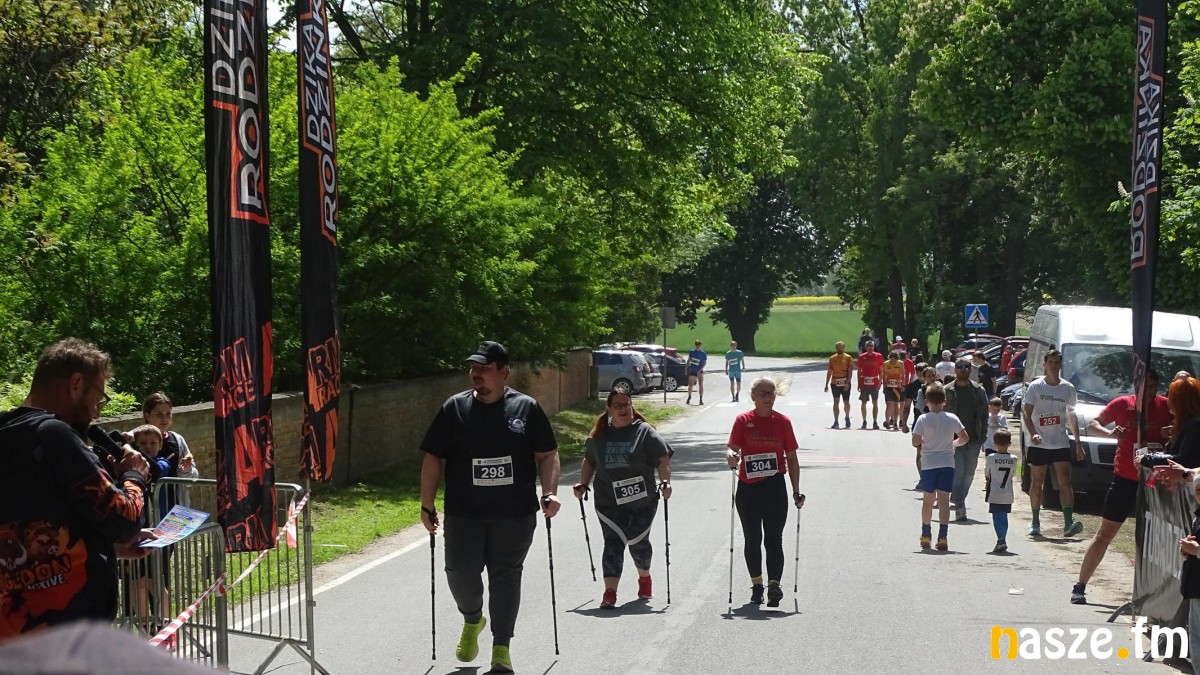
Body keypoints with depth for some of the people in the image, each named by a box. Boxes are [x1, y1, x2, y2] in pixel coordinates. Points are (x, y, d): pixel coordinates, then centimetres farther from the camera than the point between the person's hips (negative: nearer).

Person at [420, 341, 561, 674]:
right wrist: (427, 505, 1)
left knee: (505, 576, 2)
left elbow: (547, 455, 5)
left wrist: (550, 493, -9)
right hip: (464, 513, 1)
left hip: (515, 515, -1)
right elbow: (433, 459, 5)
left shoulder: (527, 408, 1)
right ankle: (472, 620, 29)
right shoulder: (454, 408, 2)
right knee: (461, 573, -3)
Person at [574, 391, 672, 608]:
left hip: (642, 500, -1)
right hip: (609, 502, 1)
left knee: (638, 542, 12)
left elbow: (663, 458, -7)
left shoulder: (645, 432, -3)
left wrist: (665, 482, -20)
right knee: (613, 543, -9)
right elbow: (589, 461, 21)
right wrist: (583, 485, 13)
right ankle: (610, 592, -15)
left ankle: (644, 578, 40)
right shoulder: (599, 435, 8)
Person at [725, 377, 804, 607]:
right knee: (752, 539, 10)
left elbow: (792, 459, 8)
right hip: (748, 488, 0)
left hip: (775, 487, 0)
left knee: (773, 539, -4)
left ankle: (774, 585, -6)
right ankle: (756, 584, 22)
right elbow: (732, 447, -8)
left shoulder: (783, 422, 4)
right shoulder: (743, 421, 1)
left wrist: (796, 491, 5)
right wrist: (731, 457, -33)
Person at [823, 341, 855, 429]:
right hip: (835, 382, 2)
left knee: (846, 402, 5)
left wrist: (847, 382, -16)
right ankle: (835, 421, 2)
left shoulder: (848, 358, -1)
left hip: (845, 383, -2)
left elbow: (850, 371, -6)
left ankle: (847, 418, 28)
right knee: (835, 402, 0)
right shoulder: (832, 358, 9)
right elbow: (829, 372, 13)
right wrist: (826, 384, 9)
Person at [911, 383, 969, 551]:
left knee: (927, 500, 14)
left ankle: (926, 535, 24)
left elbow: (915, 441, -11)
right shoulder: (952, 418, -1)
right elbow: (964, 438, 0)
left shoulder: (923, 419, -7)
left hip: (929, 464, 0)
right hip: (947, 464, 1)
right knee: (944, 500, -1)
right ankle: (942, 536, -10)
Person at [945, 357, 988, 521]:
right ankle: (959, 508, -8)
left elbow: (984, 414, 9)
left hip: (974, 439, 3)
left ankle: (957, 499, 27)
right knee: (958, 473, -8)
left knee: (969, 474, 7)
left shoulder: (978, 391, 7)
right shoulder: (947, 391, 0)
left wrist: (983, 437, 3)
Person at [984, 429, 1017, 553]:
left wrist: (987, 485, 20)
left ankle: (1001, 539, -18)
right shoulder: (1013, 459, -3)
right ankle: (1002, 541, 21)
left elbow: (986, 475, -1)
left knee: (997, 517, -2)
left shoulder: (991, 458, -12)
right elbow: (1013, 474, 8)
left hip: (994, 495, -4)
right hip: (1007, 496, 4)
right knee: (1004, 517, 15)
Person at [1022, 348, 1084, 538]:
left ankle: (1068, 523, -16)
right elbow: (1026, 413, -5)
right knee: (1036, 483, 6)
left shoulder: (1068, 388, 7)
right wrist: (1033, 433, -22)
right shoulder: (1036, 387, -1)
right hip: (1039, 444, -1)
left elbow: (1072, 416, 16)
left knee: (1065, 481, -10)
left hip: (1061, 444, 1)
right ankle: (1035, 523, 17)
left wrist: (1078, 442, 14)